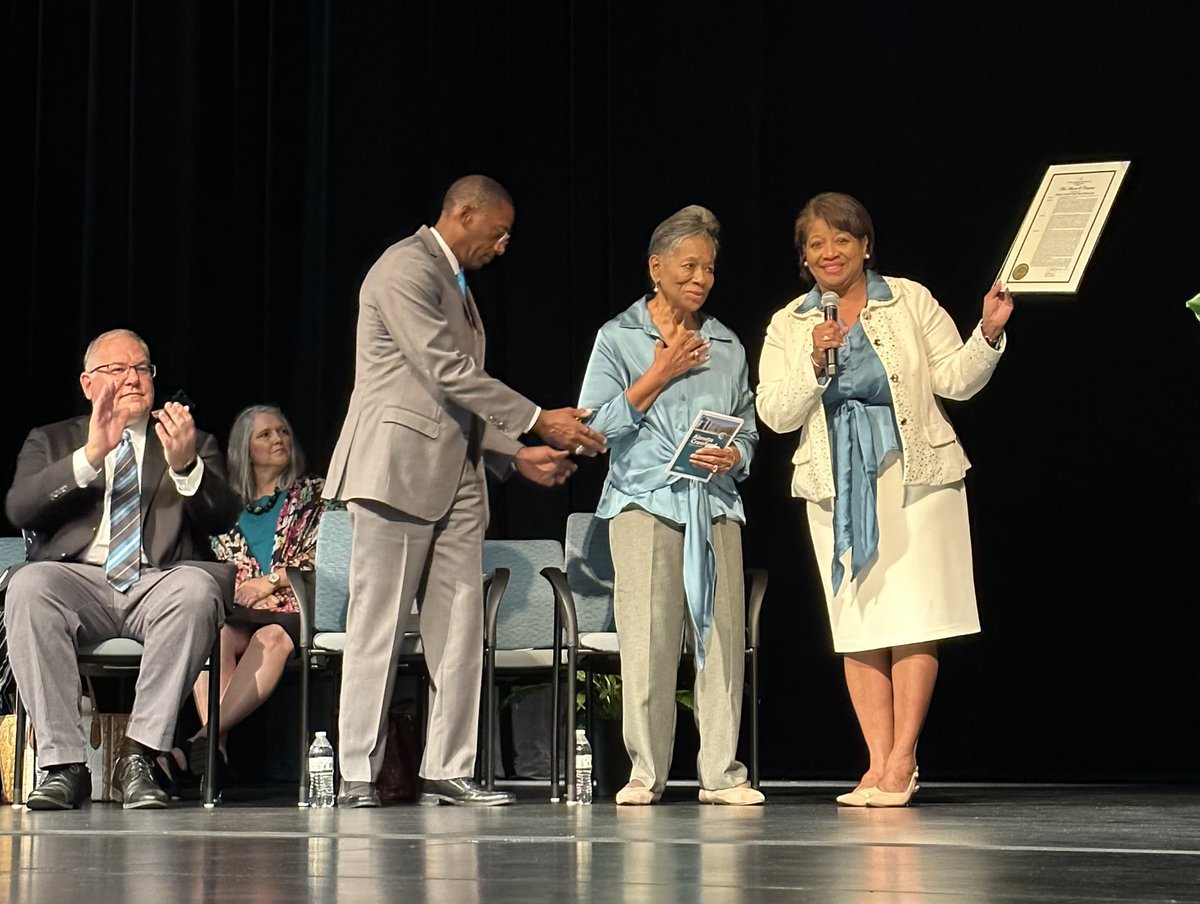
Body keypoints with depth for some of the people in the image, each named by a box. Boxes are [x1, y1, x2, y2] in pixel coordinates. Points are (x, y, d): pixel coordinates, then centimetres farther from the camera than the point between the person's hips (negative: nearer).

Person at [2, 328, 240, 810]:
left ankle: (137, 756, -31)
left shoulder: (194, 443, 22)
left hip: (160, 582, 0)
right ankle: (63, 763, -31)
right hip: (80, 581, 0)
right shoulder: (51, 441, 21)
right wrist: (90, 456, -12)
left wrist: (185, 465, -15)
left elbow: (222, 518, 4)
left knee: (197, 588, -35)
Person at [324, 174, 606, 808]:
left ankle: (448, 773, 5)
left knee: (460, 631, 3)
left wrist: (517, 453, 11)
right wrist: (539, 422, -16)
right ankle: (358, 777, -1)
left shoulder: (456, 284, 22)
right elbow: (447, 371, -17)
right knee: (377, 629, -5)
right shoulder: (405, 270, -9)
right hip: (397, 469, -9)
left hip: (455, 477, 9)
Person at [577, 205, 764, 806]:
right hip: (644, 501, -3)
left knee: (723, 633, -4)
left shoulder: (727, 347, 18)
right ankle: (645, 773, 0)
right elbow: (596, 422, -1)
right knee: (646, 641, -7)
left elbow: (748, 429, 20)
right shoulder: (618, 338, 8)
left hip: (716, 503, 3)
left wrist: (733, 457, -2)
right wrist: (659, 374, -3)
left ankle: (722, 773, 0)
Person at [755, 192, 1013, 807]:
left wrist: (987, 335, -16)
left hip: (913, 475, -2)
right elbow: (776, 414, 1)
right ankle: (878, 765, 5)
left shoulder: (910, 301, 3)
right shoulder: (788, 326, 8)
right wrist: (815, 363, -13)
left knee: (913, 622, -6)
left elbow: (956, 380, 2)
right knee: (858, 626, 1)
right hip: (837, 485, 2)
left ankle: (902, 762, -2)